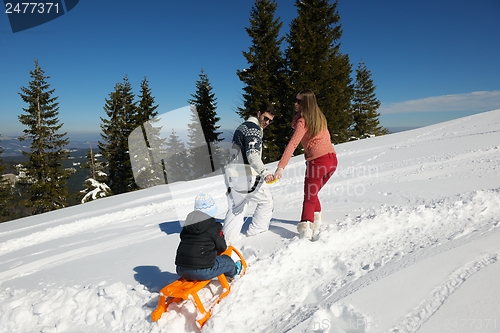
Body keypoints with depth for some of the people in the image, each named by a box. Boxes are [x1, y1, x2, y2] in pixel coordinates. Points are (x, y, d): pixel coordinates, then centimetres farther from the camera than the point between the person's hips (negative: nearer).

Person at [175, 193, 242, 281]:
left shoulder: (187, 225, 8)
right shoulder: (214, 227, -9)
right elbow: (222, 247, 2)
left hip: (181, 271, 6)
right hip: (202, 272, -6)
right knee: (227, 261, 20)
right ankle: (234, 271, 45)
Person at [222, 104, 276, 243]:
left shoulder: (243, 126, 21)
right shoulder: (254, 129, -12)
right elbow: (252, 155, -26)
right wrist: (264, 172, -39)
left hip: (232, 175, 9)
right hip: (245, 176, -9)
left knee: (236, 208, 17)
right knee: (266, 200, 11)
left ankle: (226, 238, 14)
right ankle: (256, 230, 21)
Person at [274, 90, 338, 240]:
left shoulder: (303, 121, -12)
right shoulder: (319, 116, 10)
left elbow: (293, 144, -23)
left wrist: (281, 166, -28)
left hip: (317, 161, -7)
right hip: (332, 159, 7)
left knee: (309, 198, 0)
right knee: (313, 193, 24)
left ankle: (306, 229, -11)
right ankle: (316, 222, 27)